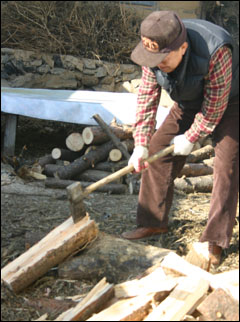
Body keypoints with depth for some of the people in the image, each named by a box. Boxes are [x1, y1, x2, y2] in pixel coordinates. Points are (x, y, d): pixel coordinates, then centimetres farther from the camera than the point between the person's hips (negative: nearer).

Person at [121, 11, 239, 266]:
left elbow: (214, 105, -29)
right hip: (189, 103, 6)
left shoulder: (216, 53, -41)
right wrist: (141, 144, -19)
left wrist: (190, 138, -18)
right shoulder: (154, 53, -23)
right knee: (156, 151, 0)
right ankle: (154, 222, 13)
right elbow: (147, 96, -14)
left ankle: (215, 240, -7)